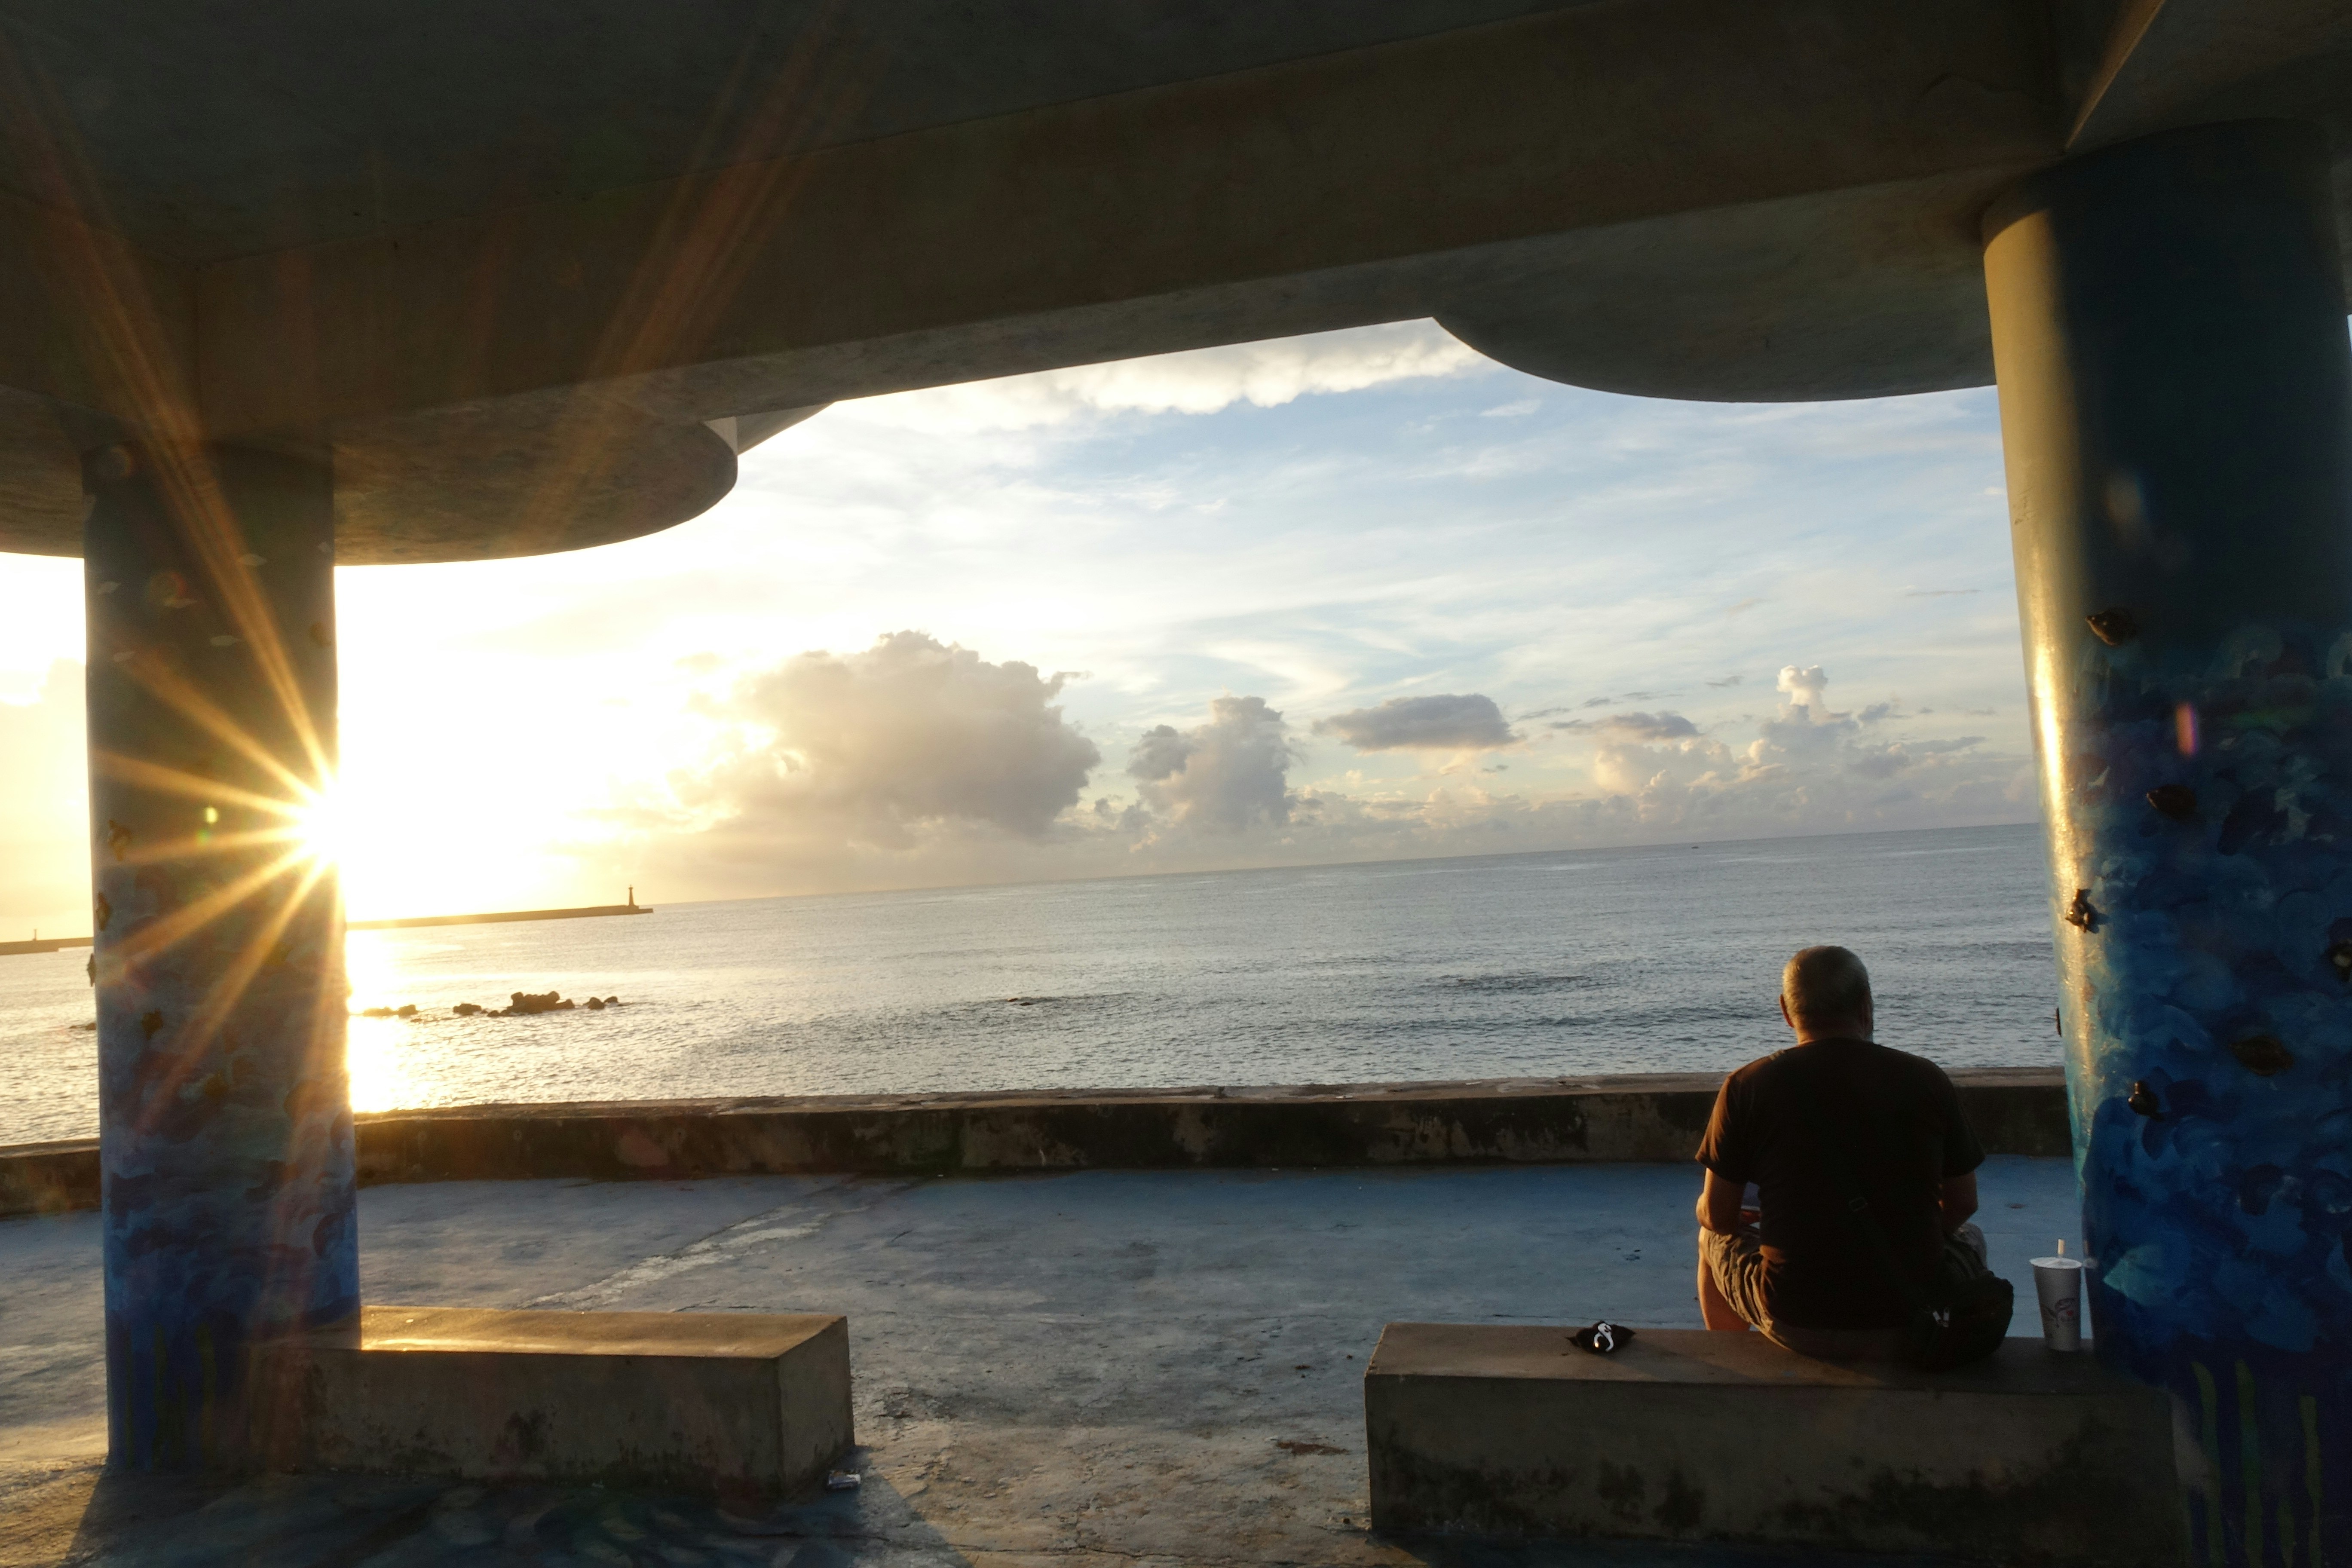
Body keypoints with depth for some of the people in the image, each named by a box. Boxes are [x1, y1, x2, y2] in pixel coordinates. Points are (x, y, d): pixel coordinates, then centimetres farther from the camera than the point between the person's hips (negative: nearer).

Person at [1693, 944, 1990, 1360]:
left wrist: (1706, 1212, 22)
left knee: (1715, 1240, 31)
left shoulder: (1748, 1086, -8)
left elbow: (1718, 1216, -2)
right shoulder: (1927, 1079, -3)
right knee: (1969, 1238, 34)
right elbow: (1963, 1205, 7)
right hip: (1911, 1328, 2)